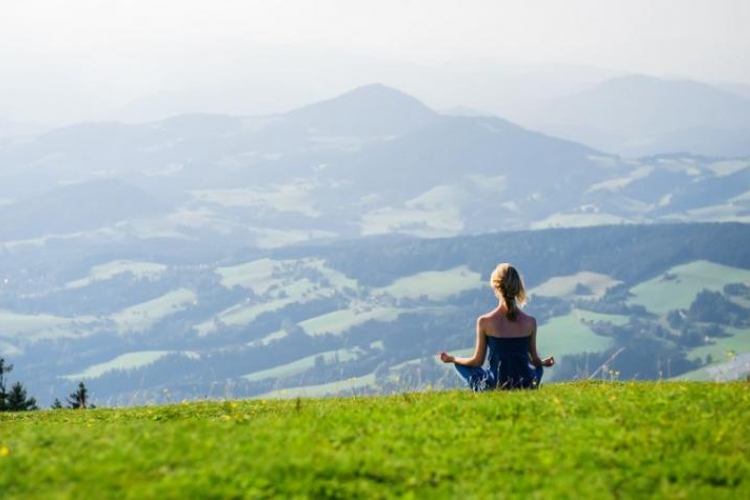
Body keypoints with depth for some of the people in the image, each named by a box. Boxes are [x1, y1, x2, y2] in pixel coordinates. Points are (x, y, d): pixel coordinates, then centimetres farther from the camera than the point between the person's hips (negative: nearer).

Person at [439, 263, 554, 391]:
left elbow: (477, 361, -1)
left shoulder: (484, 321, -11)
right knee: (538, 368, 39)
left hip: (494, 386, -2)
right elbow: (535, 360, 6)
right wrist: (544, 363, 32)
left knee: (459, 364, 24)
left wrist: (452, 359, 18)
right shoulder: (530, 322, -6)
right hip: (526, 385, 2)